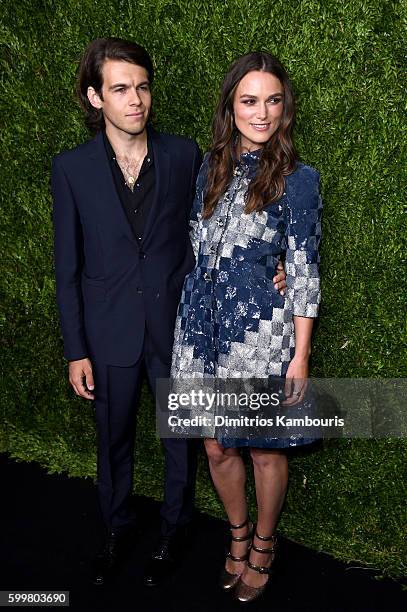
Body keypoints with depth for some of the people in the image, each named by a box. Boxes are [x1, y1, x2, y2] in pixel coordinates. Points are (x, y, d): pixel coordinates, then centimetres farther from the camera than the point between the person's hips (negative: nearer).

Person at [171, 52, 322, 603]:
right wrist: (190, 323, 12)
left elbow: (304, 272, -7)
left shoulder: (297, 179, -7)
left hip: (262, 334, -4)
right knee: (217, 447, 15)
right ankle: (239, 534, 41)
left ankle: (263, 546, 37)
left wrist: (300, 355, -9)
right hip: (204, 329, 5)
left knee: (265, 450, 11)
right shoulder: (212, 168, 7)